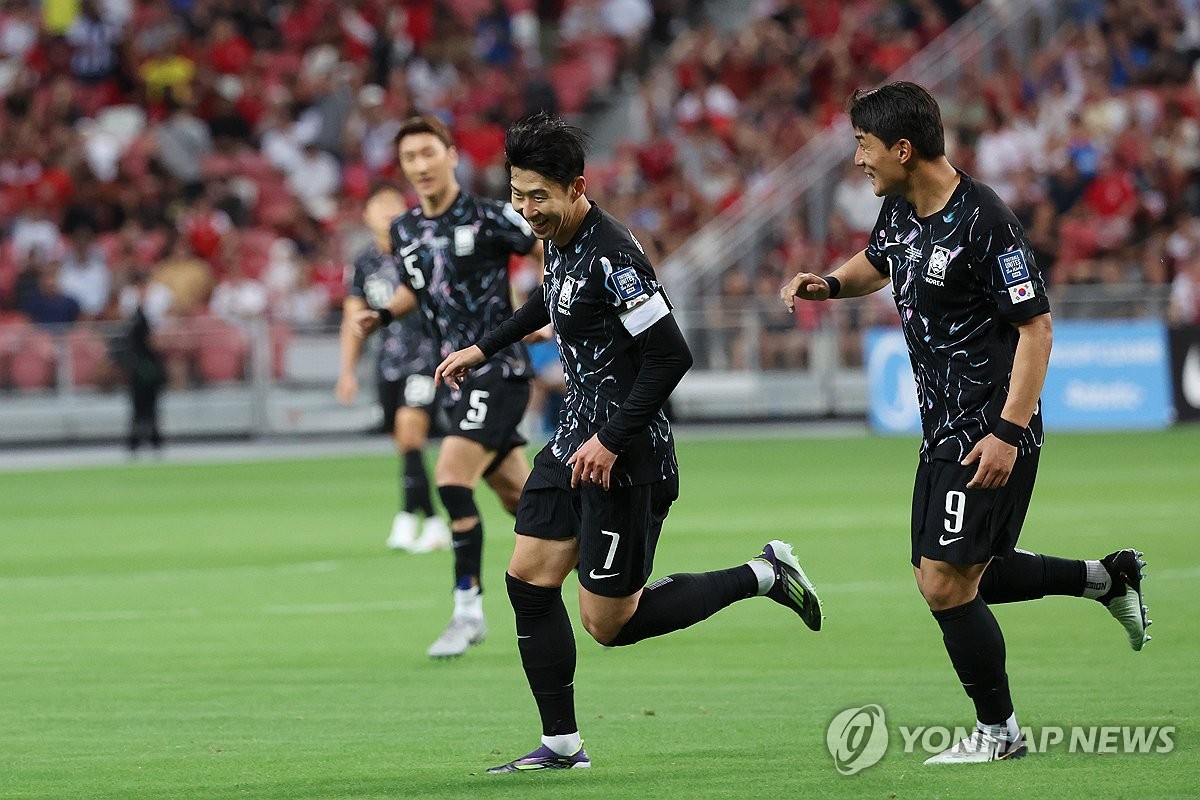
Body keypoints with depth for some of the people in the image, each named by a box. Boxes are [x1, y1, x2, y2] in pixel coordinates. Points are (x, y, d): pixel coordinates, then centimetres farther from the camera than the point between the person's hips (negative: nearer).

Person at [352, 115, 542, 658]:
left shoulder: (488, 218, -12)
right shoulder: (405, 231, 8)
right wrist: (382, 315, 7)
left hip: (498, 368, -7)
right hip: (456, 374, 7)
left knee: (451, 477, -19)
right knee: (518, 496, 11)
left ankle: (469, 609, -11)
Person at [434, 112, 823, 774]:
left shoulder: (612, 258, -23)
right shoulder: (558, 239, 6)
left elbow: (671, 355, -25)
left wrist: (612, 441, -23)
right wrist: (483, 349, 34)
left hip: (622, 458, -9)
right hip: (575, 439, 9)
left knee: (608, 622, -3)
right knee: (527, 582, 5)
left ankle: (761, 576, 9)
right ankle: (561, 744, 12)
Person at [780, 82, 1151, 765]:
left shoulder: (985, 223, -20)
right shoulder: (900, 210, 6)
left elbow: (1037, 327, -20)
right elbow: (876, 264, 30)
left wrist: (1008, 433, -25)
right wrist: (827, 284, 7)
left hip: (991, 434, -10)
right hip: (945, 429, 10)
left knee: (945, 583, -9)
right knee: (963, 576, 14)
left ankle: (999, 732, 7)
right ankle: (1108, 577, 29)